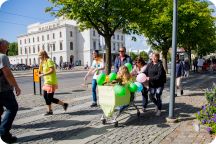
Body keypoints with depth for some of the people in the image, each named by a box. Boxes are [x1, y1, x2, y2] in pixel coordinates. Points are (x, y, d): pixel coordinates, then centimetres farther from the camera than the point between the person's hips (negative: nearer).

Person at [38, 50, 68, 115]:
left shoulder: (49, 61, -12)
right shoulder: (43, 62, 16)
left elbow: (52, 70, -24)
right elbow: (41, 71, 16)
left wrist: (43, 74, -25)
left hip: (51, 82, -10)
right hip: (47, 82, 10)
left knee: (50, 98, -7)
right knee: (45, 96, 12)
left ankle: (64, 104, 7)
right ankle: (50, 111, 23)